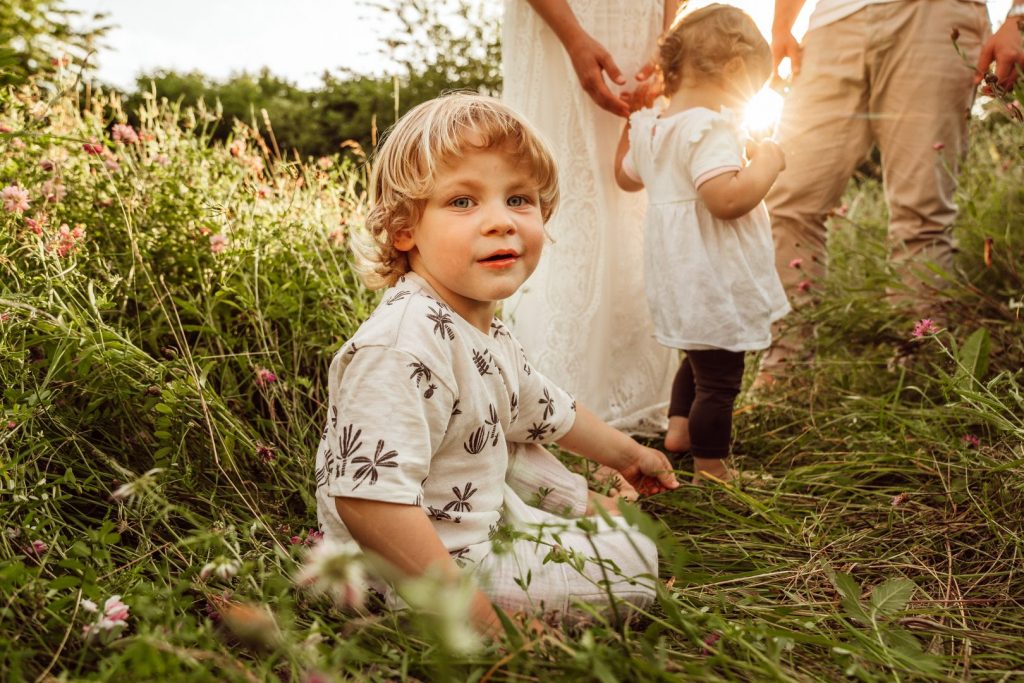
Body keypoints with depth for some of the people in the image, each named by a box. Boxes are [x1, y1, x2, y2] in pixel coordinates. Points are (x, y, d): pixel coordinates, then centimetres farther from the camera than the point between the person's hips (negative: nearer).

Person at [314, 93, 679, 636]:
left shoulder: (485, 332, 2)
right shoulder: (400, 346, -32)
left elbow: (545, 410, 21)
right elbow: (367, 497, -37)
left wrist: (625, 453, 34)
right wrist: (468, 608, -33)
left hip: (478, 510, 10)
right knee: (632, 564, -5)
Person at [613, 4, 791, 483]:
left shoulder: (650, 125, 7)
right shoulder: (711, 129, -22)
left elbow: (627, 176, 25)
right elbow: (727, 199, -33)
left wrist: (631, 122, 34)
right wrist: (766, 163, -17)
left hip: (679, 278, 10)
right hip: (713, 286, -10)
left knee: (699, 359, 30)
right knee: (719, 377, 2)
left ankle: (679, 425, 44)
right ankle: (711, 470, 12)